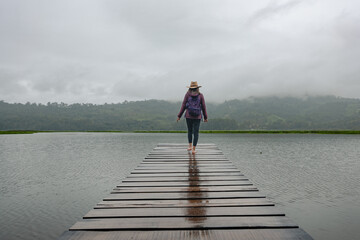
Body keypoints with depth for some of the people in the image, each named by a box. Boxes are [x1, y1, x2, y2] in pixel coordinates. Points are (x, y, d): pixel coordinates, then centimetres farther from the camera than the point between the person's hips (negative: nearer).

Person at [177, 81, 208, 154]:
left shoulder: (187, 94, -1)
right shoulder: (200, 95, 0)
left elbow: (183, 106, -2)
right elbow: (203, 107, 2)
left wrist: (179, 116, 3)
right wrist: (205, 117, 11)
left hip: (188, 116, 1)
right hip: (197, 117, -1)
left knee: (189, 131, 19)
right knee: (196, 132, 3)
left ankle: (190, 146, 16)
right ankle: (193, 149, -1)